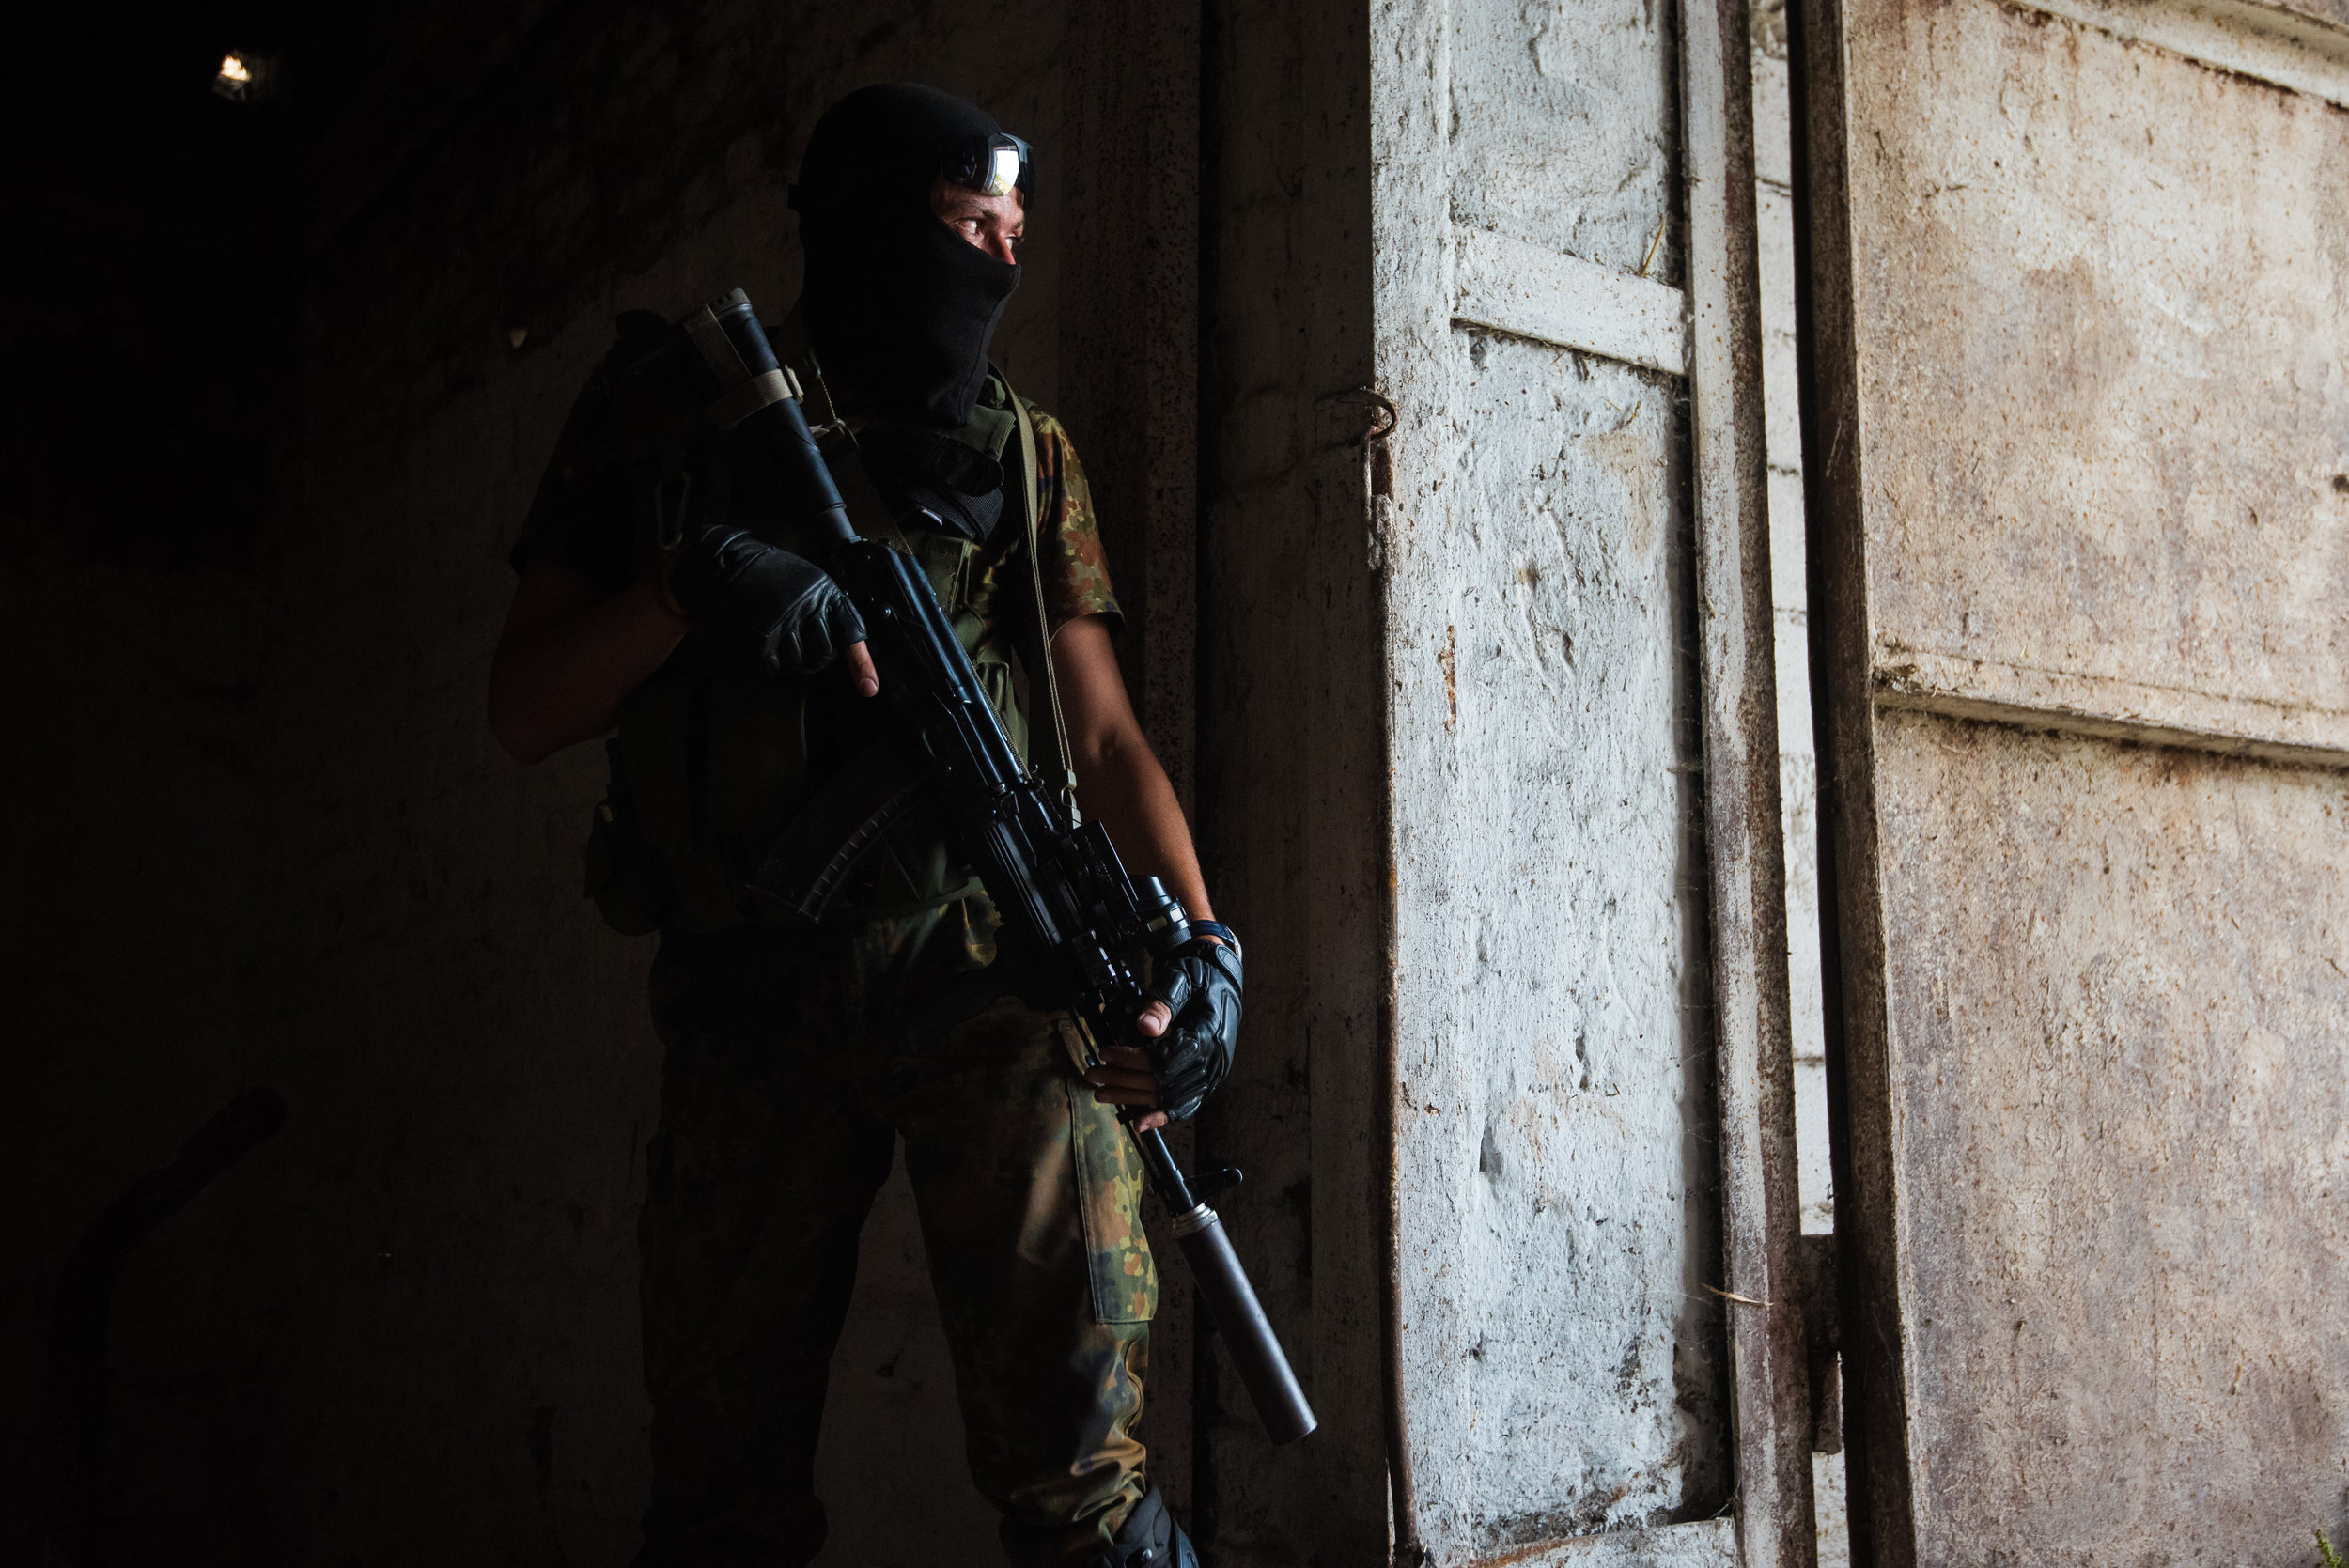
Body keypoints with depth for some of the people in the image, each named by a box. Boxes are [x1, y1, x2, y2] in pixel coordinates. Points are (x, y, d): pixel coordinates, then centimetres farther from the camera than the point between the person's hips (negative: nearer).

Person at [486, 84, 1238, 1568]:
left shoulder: (1026, 452, 12)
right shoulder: (663, 412, 9)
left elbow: (1106, 734, 5)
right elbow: (527, 710, 5)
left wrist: (1203, 937, -11)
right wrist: (690, 583, -13)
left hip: (998, 989, 0)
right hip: (749, 998, 1)